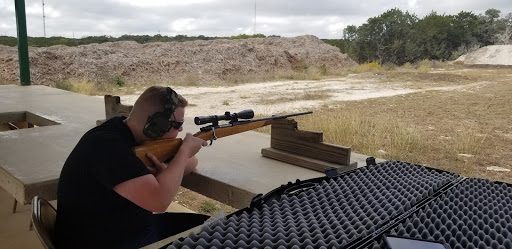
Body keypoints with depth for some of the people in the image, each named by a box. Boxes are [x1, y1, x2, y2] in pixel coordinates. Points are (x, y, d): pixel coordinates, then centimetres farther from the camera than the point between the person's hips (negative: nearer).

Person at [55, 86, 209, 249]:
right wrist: (185, 150, -21)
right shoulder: (108, 146, -27)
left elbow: (191, 162, 7)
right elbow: (159, 201, -35)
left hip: (138, 226, 8)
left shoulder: (133, 132, 0)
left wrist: (166, 172, -15)